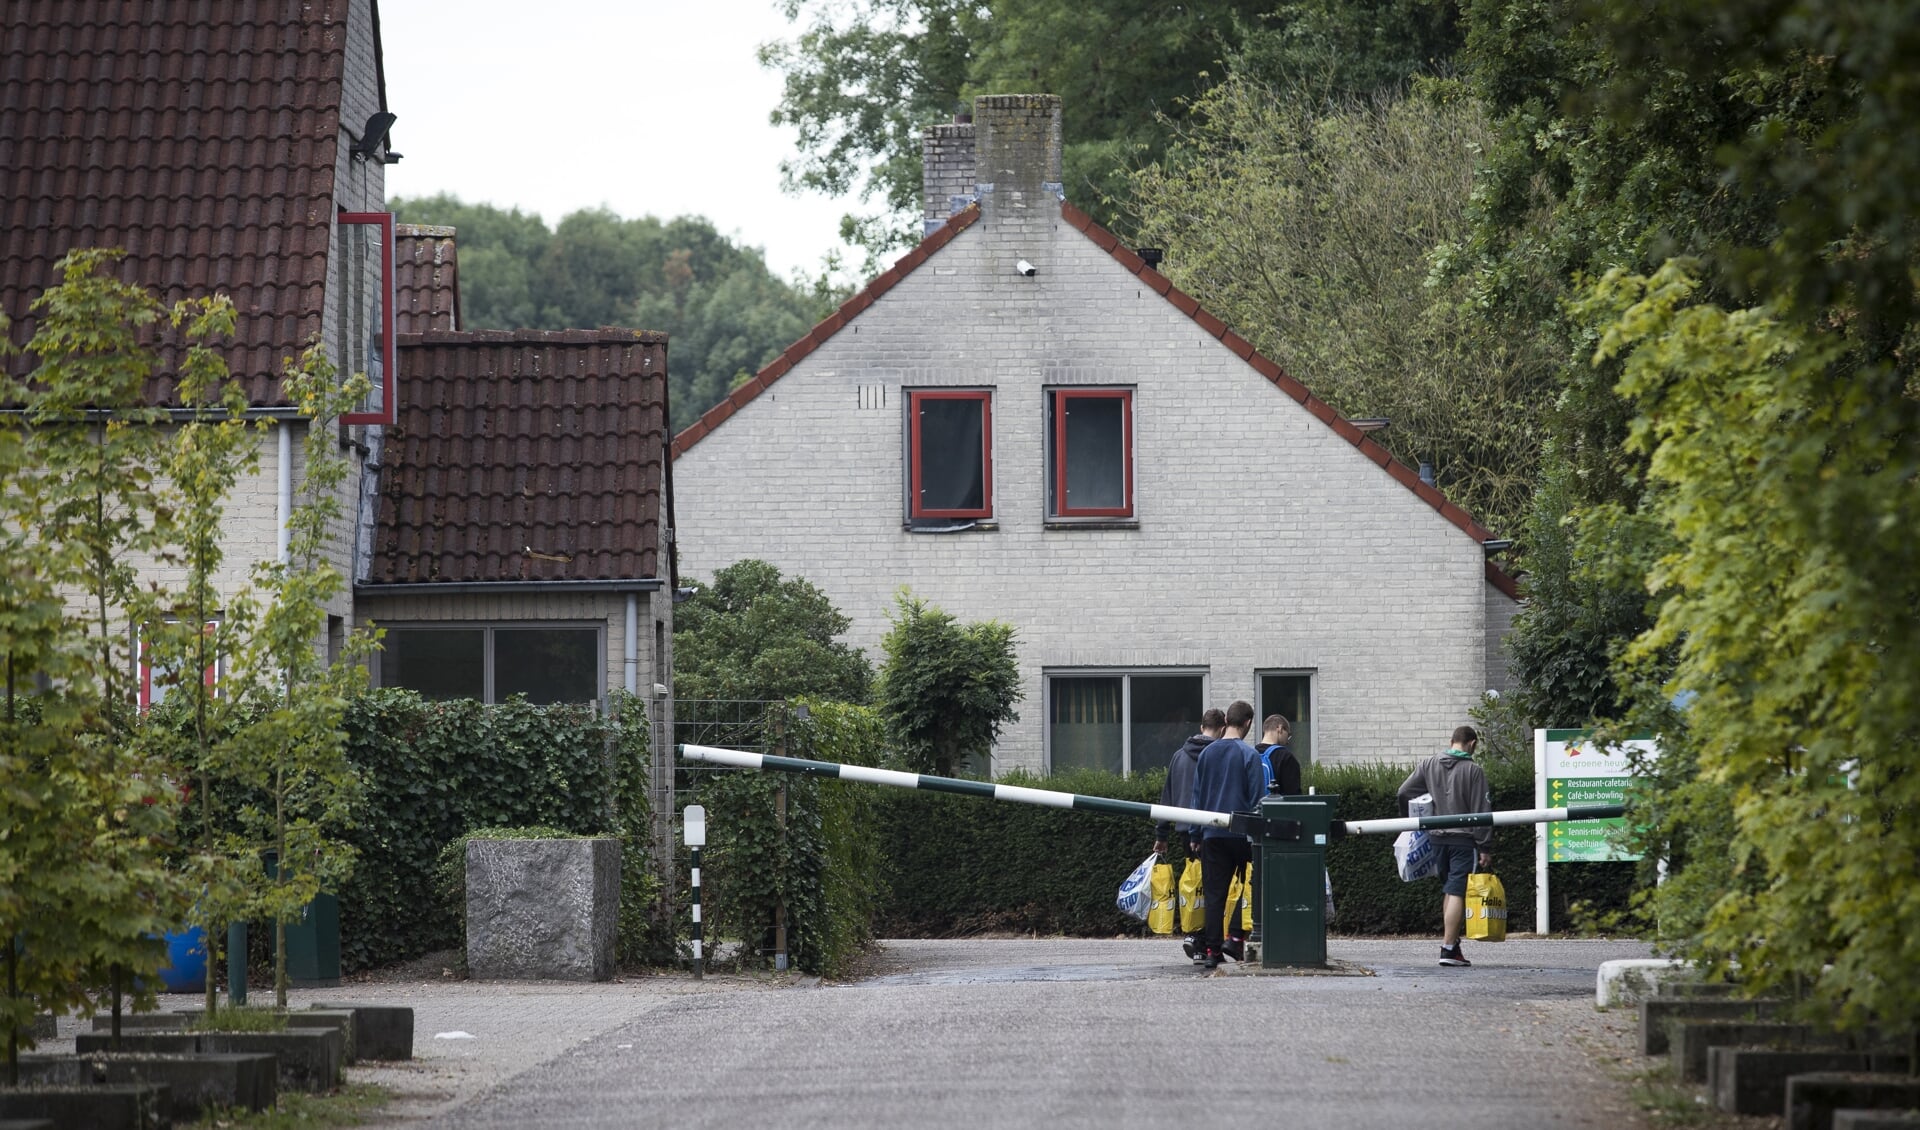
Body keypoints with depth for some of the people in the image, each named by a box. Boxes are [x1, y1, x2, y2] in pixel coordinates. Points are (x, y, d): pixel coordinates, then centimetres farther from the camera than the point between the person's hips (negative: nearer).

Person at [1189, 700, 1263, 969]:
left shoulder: (1206, 753, 8)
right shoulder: (1249, 754, -8)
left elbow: (1197, 796, 12)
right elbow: (1257, 797, -8)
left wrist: (1196, 835, 18)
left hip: (1212, 834, 4)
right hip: (1242, 834, -4)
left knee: (1214, 893, 4)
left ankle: (1211, 949, 0)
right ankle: (1235, 938, 1)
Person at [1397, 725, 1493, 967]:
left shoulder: (1428, 765, 5)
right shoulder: (1473, 771, -8)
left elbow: (1404, 793, 5)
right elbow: (1481, 811, -8)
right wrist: (1484, 847, -5)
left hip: (1437, 838, 5)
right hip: (1463, 839, -5)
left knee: (1447, 891, 17)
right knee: (1457, 892, -7)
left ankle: (1451, 941, 18)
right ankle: (1449, 948, -13)